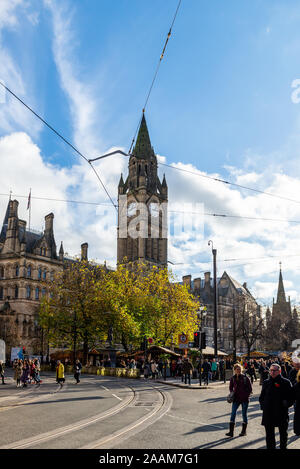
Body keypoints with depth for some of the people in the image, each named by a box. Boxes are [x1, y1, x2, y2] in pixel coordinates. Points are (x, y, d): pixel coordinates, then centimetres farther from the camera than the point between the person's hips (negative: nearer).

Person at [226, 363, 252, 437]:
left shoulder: (245, 378, -6)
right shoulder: (233, 378, 3)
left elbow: (250, 388, -2)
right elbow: (231, 387, 16)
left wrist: (246, 395, -10)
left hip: (244, 399, -2)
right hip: (236, 399, 2)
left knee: (244, 414, 7)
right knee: (233, 414, -6)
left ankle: (243, 431, 20)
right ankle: (231, 431, -5)